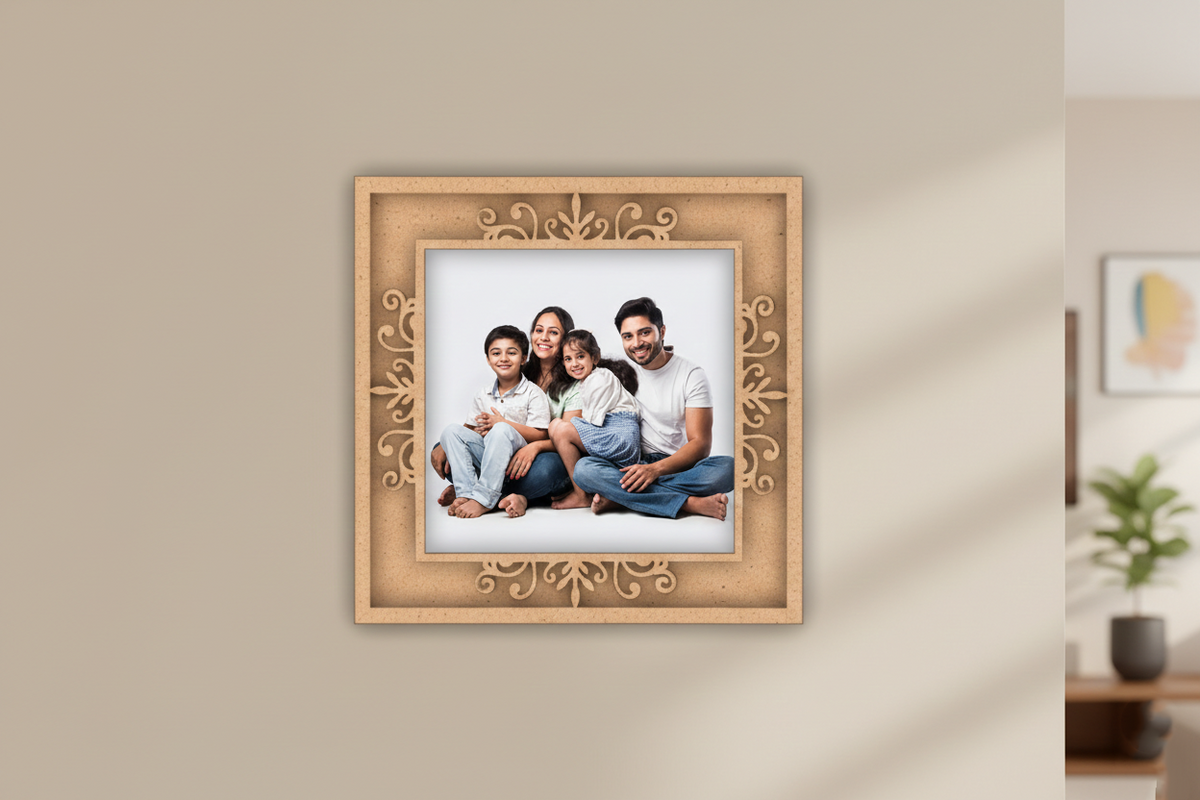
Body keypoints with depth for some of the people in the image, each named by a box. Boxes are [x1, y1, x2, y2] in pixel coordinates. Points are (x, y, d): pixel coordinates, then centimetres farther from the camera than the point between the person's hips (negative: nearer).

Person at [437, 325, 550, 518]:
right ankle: (465, 493, -30)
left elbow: (540, 435, -8)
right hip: (485, 452, 5)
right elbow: (470, 428, 17)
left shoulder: (533, 394, 1)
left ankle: (483, 498, -41)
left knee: (501, 431, -36)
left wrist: (502, 423, -12)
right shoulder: (483, 396, 17)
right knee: (451, 431, -15)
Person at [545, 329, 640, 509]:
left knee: (560, 429, -20)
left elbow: (594, 421, -12)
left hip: (621, 437, -11)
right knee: (557, 424, 16)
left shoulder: (601, 378, -8)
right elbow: (590, 421, 20)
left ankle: (581, 496, -15)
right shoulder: (585, 382, 22)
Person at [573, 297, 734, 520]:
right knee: (583, 469, -30)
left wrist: (656, 469, -24)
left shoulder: (692, 376, 0)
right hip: (632, 466, 2)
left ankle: (618, 498, -30)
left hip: (678, 466, -1)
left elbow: (700, 444, -8)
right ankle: (692, 503, -33)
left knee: (727, 467, -33)